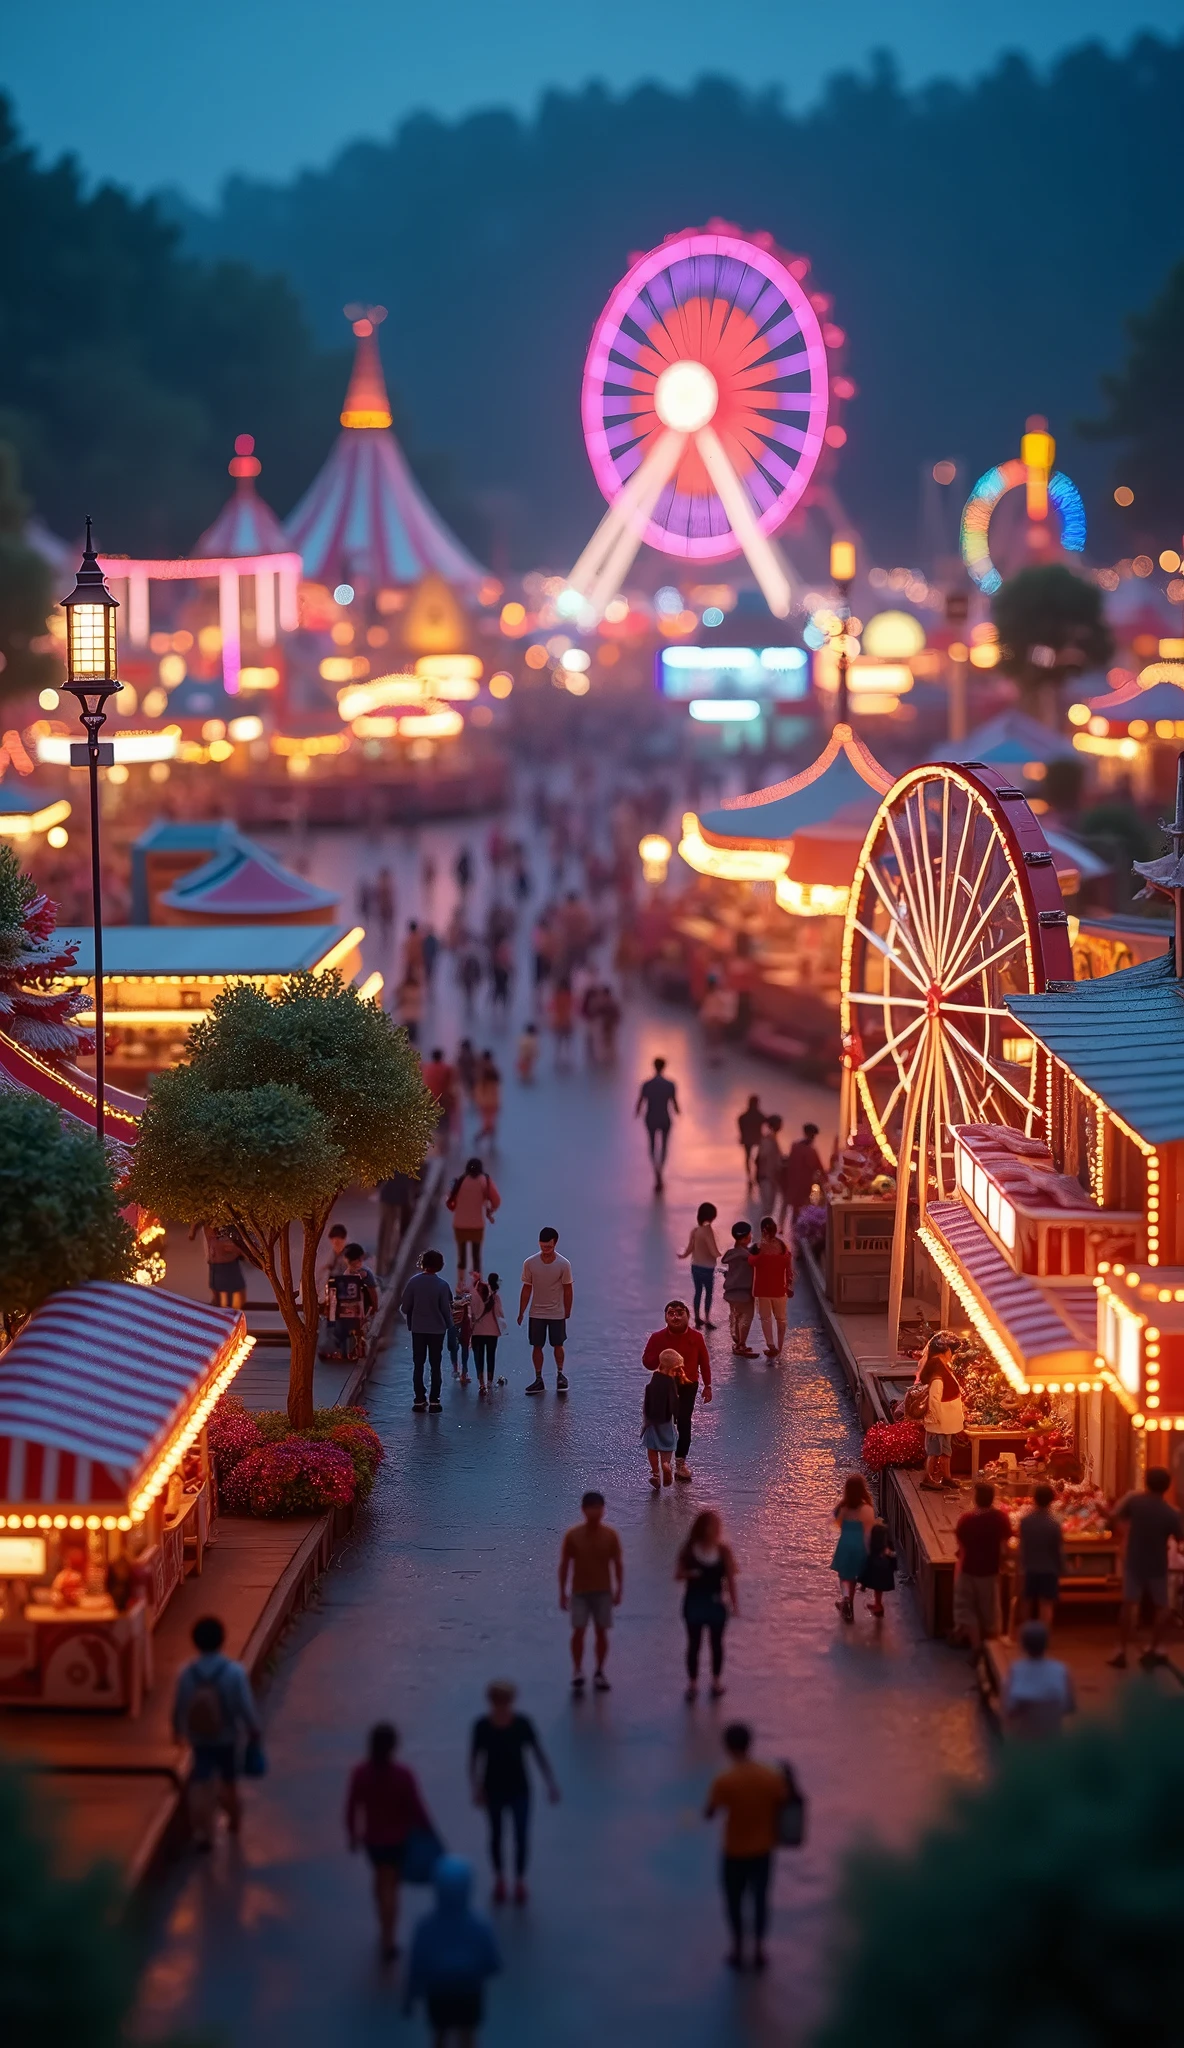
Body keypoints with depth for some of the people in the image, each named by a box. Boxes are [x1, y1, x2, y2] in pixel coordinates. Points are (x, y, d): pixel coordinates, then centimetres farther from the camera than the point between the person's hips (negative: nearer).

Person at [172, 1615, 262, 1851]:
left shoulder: (187, 1673, -14)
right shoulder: (234, 1672, -20)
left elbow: (178, 1707, -4)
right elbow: (246, 1707, -16)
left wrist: (178, 1730, 14)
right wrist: (255, 1731, 0)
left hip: (199, 1740, 0)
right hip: (227, 1737, 0)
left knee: (201, 1783, 5)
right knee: (228, 1779, 22)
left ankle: (202, 1830, -9)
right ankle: (234, 1818, 42)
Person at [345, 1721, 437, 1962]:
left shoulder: (360, 1773, -18)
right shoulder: (403, 1775, -26)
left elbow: (351, 1809, -9)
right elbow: (417, 1809, -18)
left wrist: (352, 1835, 9)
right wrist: (431, 1836, -3)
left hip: (372, 1838, 3)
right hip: (398, 1839, -3)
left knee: (381, 1879, 28)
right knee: (390, 1887, 12)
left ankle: (385, 1929, 43)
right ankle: (387, 1942, 11)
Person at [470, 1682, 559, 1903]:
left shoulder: (523, 1723, -15)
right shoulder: (482, 1726, -15)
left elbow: (538, 1753, -8)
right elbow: (474, 1759, -7)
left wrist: (551, 1783, -11)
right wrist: (476, 1789, -15)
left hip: (519, 1789, 0)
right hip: (494, 1791, 0)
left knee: (522, 1836, 2)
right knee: (496, 1835, 15)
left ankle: (520, 1881, 23)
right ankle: (499, 1879, 36)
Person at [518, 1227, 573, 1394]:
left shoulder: (563, 1265, -13)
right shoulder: (530, 1263, -10)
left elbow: (567, 1289, -4)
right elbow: (527, 1289, -2)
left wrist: (567, 1313, 0)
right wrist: (521, 1313, -1)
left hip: (557, 1313, -1)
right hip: (536, 1313, 1)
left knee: (557, 1345, 8)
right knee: (537, 1346, 5)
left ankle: (560, 1374, 30)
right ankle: (538, 1379, 15)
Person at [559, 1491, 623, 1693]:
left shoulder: (610, 1535, -4)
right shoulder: (573, 1535, -7)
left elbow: (618, 1563, 2)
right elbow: (565, 1564, -2)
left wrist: (619, 1589, -2)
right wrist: (563, 1592, -3)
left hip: (603, 1591, 1)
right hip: (579, 1591, -1)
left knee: (601, 1632, 4)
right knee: (578, 1631, -7)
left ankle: (599, 1674, 16)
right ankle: (577, 1673, 4)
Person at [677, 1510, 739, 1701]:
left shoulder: (722, 1550, -2)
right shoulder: (689, 1550, -4)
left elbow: (730, 1579, 1)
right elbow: (678, 1575, -1)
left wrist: (734, 1602, -3)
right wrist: (689, 1573, -23)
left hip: (716, 1603, 1)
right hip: (694, 1602, -1)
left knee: (717, 1643, 10)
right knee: (693, 1644, 3)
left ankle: (717, 1682, 22)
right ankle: (692, 1684, 9)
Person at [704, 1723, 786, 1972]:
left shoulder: (724, 1781, -23)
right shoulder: (772, 1777, -13)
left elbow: (709, 1813, -12)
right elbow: (779, 1811, -5)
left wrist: (711, 1808, 10)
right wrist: (773, 1838, 12)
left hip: (735, 1852, -3)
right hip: (763, 1849, 3)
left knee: (734, 1900, 17)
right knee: (761, 1898, 20)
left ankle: (738, 1951, 27)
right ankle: (758, 1950, 28)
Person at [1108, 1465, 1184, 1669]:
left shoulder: (1134, 1501, -12)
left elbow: (1113, 1516, -12)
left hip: (1134, 1563, 1)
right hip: (1157, 1567, -1)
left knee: (1130, 1605, 2)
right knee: (1159, 1607, 16)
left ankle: (1122, 1651, 1)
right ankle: (1152, 1650, 18)